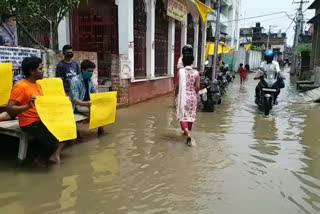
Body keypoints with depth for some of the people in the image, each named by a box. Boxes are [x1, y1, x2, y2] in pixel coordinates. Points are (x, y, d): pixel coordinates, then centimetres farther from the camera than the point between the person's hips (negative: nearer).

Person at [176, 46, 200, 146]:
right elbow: (197, 87, -6)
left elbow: (177, 86, -6)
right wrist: (194, 93, 13)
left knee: (183, 115, 5)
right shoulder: (196, 73, -5)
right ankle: (187, 131, 33)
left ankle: (188, 134, -14)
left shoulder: (180, 71, -10)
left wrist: (177, 92, 12)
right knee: (191, 115, 18)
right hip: (192, 97, 2)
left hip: (183, 97, -2)